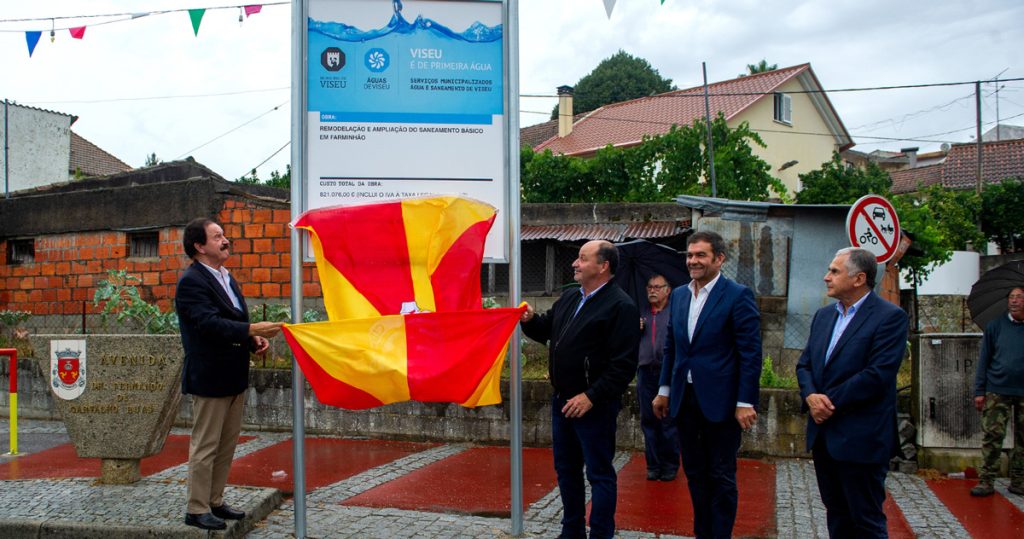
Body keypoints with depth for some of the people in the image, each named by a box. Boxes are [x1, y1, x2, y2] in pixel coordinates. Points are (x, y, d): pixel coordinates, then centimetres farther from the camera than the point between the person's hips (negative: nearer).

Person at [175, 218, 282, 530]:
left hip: (234, 377, 9)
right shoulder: (192, 282, -15)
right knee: (205, 447, 1)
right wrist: (253, 329, -33)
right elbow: (209, 323, -27)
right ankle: (197, 510, 12)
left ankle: (215, 501, 27)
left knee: (227, 445, 16)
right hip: (210, 378, -9)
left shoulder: (226, 278, 14)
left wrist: (253, 340, 1)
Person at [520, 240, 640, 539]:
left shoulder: (621, 306, -15)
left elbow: (623, 364, -20)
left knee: (599, 474, 2)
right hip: (562, 400, 9)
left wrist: (591, 397, -23)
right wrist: (531, 320, 2)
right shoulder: (568, 299, 11)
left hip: (593, 405, -8)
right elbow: (546, 331, 24)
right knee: (566, 469, 18)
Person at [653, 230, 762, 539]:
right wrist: (664, 391, 14)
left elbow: (750, 353, -12)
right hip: (685, 398, 6)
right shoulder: (679, 295, 9)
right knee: (694, 473, 14)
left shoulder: (738, 296, -10)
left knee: (721, 477, 5)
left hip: (720, 401, -6)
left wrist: (746, 403, -15)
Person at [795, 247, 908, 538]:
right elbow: (804, 363, 11)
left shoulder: (890, 316, -11)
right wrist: (811, 396, -9)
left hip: (861, 438, -7)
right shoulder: (824, 315, 12)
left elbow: (878, 374, -20)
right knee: (836, 515, 16)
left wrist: (829, 402, -15)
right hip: (824, 434, 7)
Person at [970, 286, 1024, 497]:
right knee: (993, 436, -4)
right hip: (997, 390, -1)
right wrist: (979, 391, 1)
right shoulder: (995, 326, 6)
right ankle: (986, 481, 0)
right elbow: (984, 360, 6)